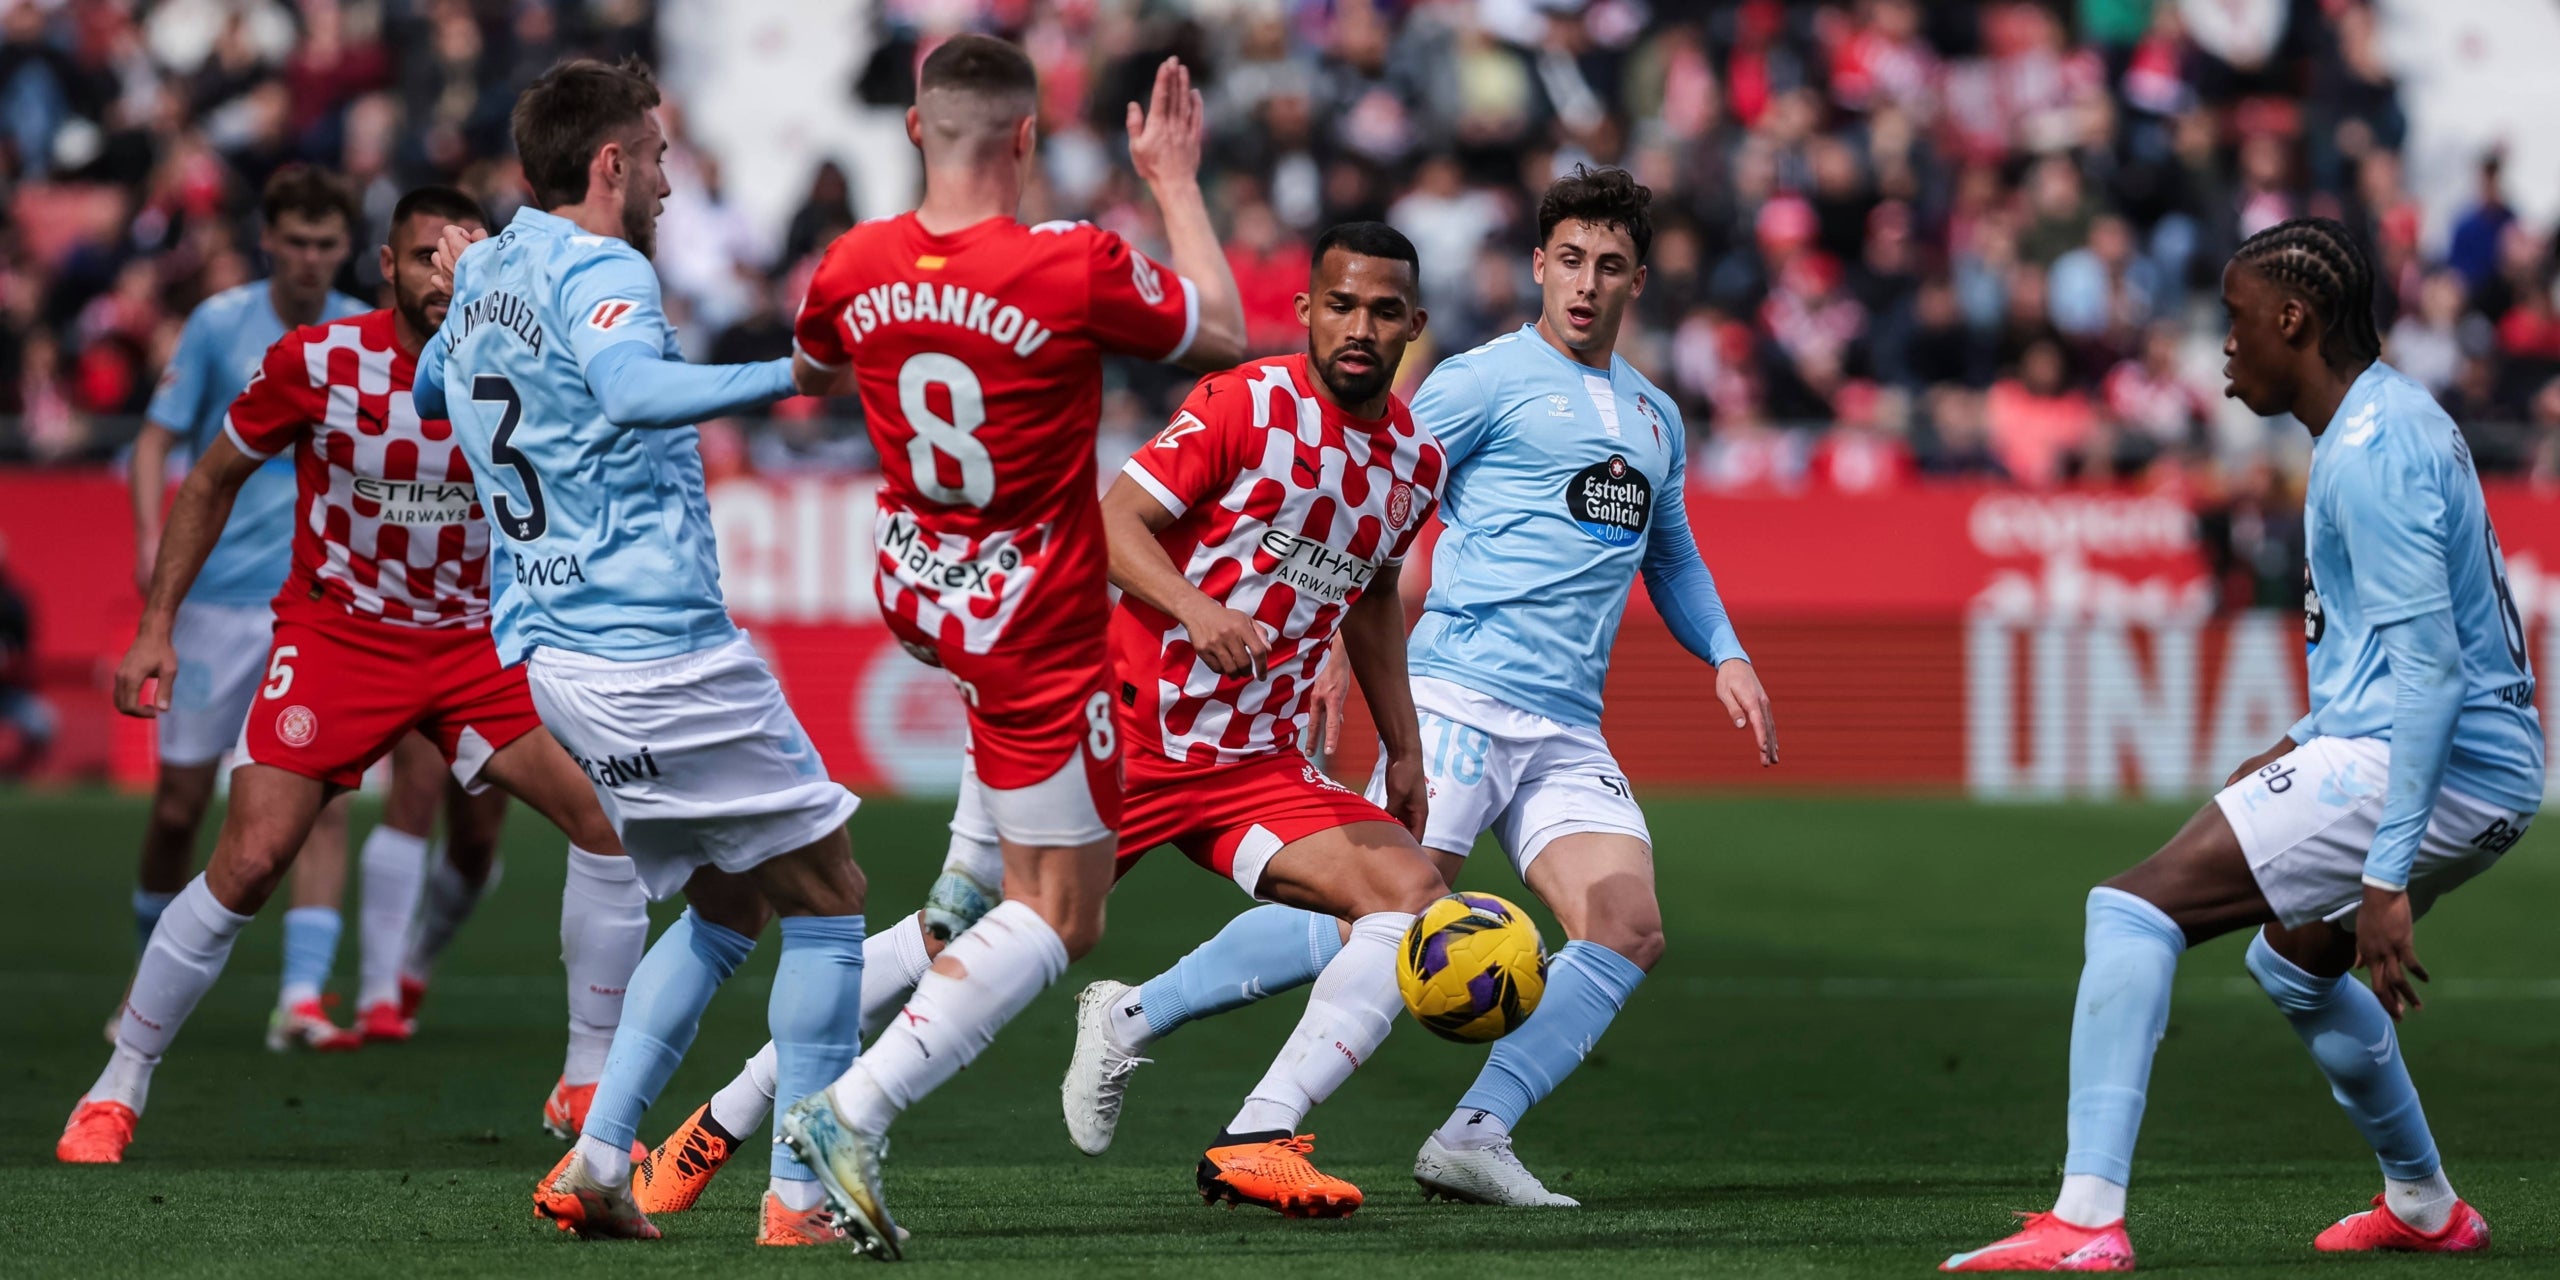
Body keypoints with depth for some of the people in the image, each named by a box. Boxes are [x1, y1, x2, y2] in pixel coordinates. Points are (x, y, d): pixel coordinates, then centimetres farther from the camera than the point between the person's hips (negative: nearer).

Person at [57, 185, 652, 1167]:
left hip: (475, 643, 3)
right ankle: (115, 1093, 2)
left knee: (609, 820, -13)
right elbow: (212, 480, 2)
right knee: (249, 863, -16)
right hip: (334, 635, -2)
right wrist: (157, 625, -2)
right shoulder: (316, 363, -12)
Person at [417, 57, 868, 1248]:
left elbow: (428, 390, 34)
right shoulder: (599, 269, -13)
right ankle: (801, 1197, 0)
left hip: (544, 649, 9)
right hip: (658, 647, -9)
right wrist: (793, 372, -46)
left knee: (728, 901, 18)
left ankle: (596, 1159, 5)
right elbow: (632, 389, -36)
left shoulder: (484, 274, 13)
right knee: (824, 885, 3)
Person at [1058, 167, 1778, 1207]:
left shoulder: (1656, 418, 21)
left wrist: (1727, 656, 20)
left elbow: (1672, 561, 35)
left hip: (1569, 732, 6)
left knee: (1628, 927, -15)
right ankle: (1133, 1019, -5)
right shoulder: (1483, 381, 0)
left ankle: (1473, 1138, -16)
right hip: (1460, 692, -6)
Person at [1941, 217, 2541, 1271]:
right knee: (2293, 961, 34)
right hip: (2494, 775, 11)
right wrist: (2299, 750, 29)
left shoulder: (2370, 453, -17)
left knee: (2136, 908, -16)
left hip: (2422, 770, -11)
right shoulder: (2395, 419, 16)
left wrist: (2387, 877, -27)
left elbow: (2427, 664, -24)